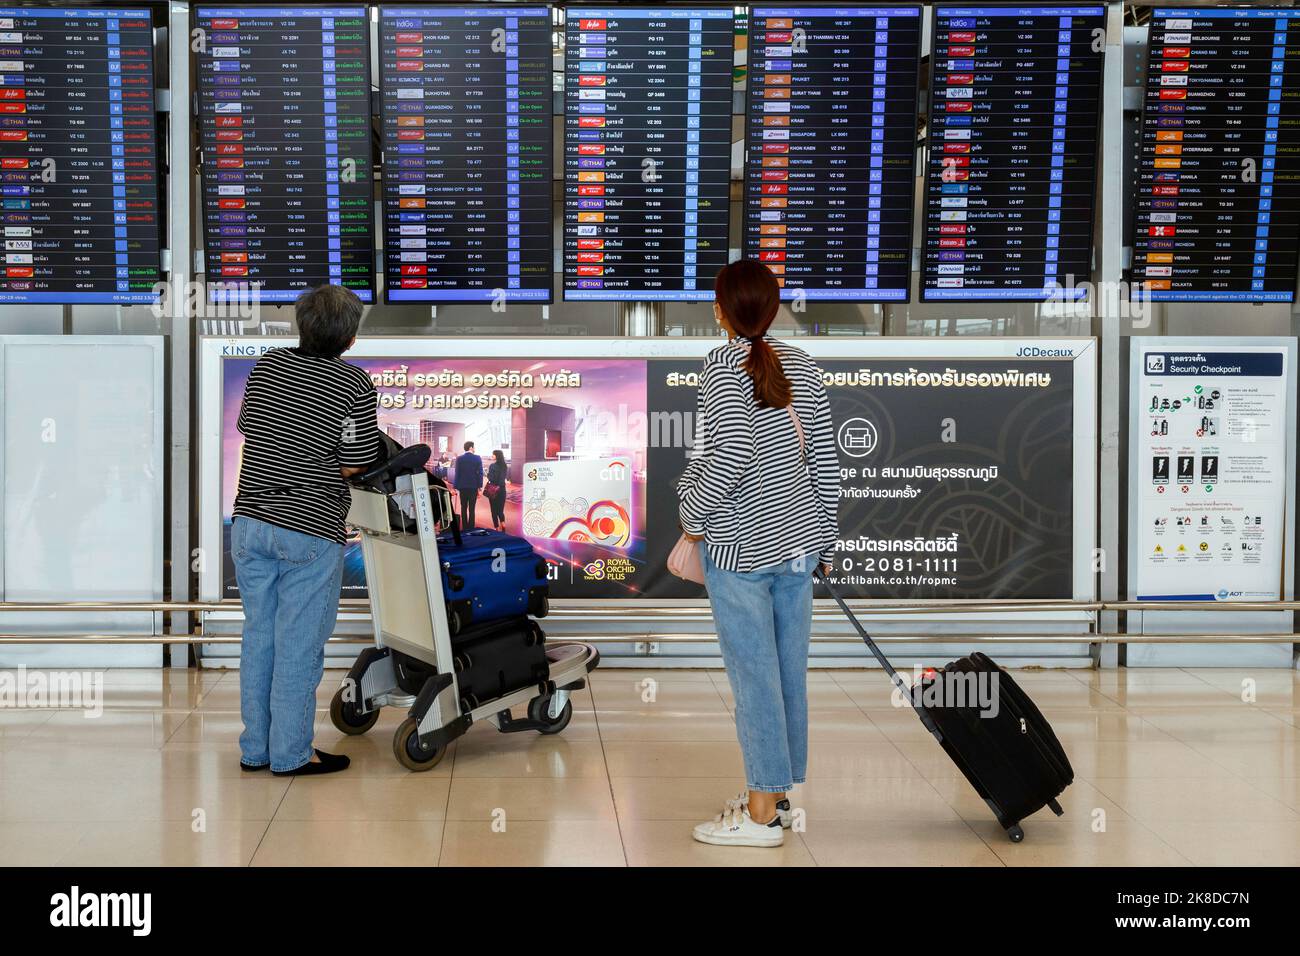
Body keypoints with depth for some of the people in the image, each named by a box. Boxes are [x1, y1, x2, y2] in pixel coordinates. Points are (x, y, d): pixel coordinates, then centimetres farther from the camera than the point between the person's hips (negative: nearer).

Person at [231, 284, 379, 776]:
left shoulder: (267, 365, 7)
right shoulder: (355, 384, -10)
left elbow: (247, 427, 16)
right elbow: (353, 465, -9)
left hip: (250, 519, 6)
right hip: (310, 531, -6)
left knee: (259, 637, 14)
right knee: (299, 644, 2)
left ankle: (255, 748, 21)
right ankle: (290, 754, 8)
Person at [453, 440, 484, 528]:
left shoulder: (459, 459, -3)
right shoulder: (477, 458, -4)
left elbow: (457, 474, -3)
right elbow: (480, 473, -5)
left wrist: (455, 487, 1)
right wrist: (480, 486, 0)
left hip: (463, 487, 1)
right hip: (474, 487, -1)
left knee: (463, 508, 9)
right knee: (472, 509, 2)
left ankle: (465, 528, 9)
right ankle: (471, 528, 2)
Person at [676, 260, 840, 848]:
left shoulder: (725, 364, -11)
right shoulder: (799, 364, 7)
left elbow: (731, 453, -22)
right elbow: (825, 457, 10)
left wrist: (692, 516, -9)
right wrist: (823, 534, 19)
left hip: (740, 548, -7)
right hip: (797, 541, 7)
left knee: (753, 677, -1)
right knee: (789, 671, 12)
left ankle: (761, 815, 6)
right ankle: (777, 793, 25)